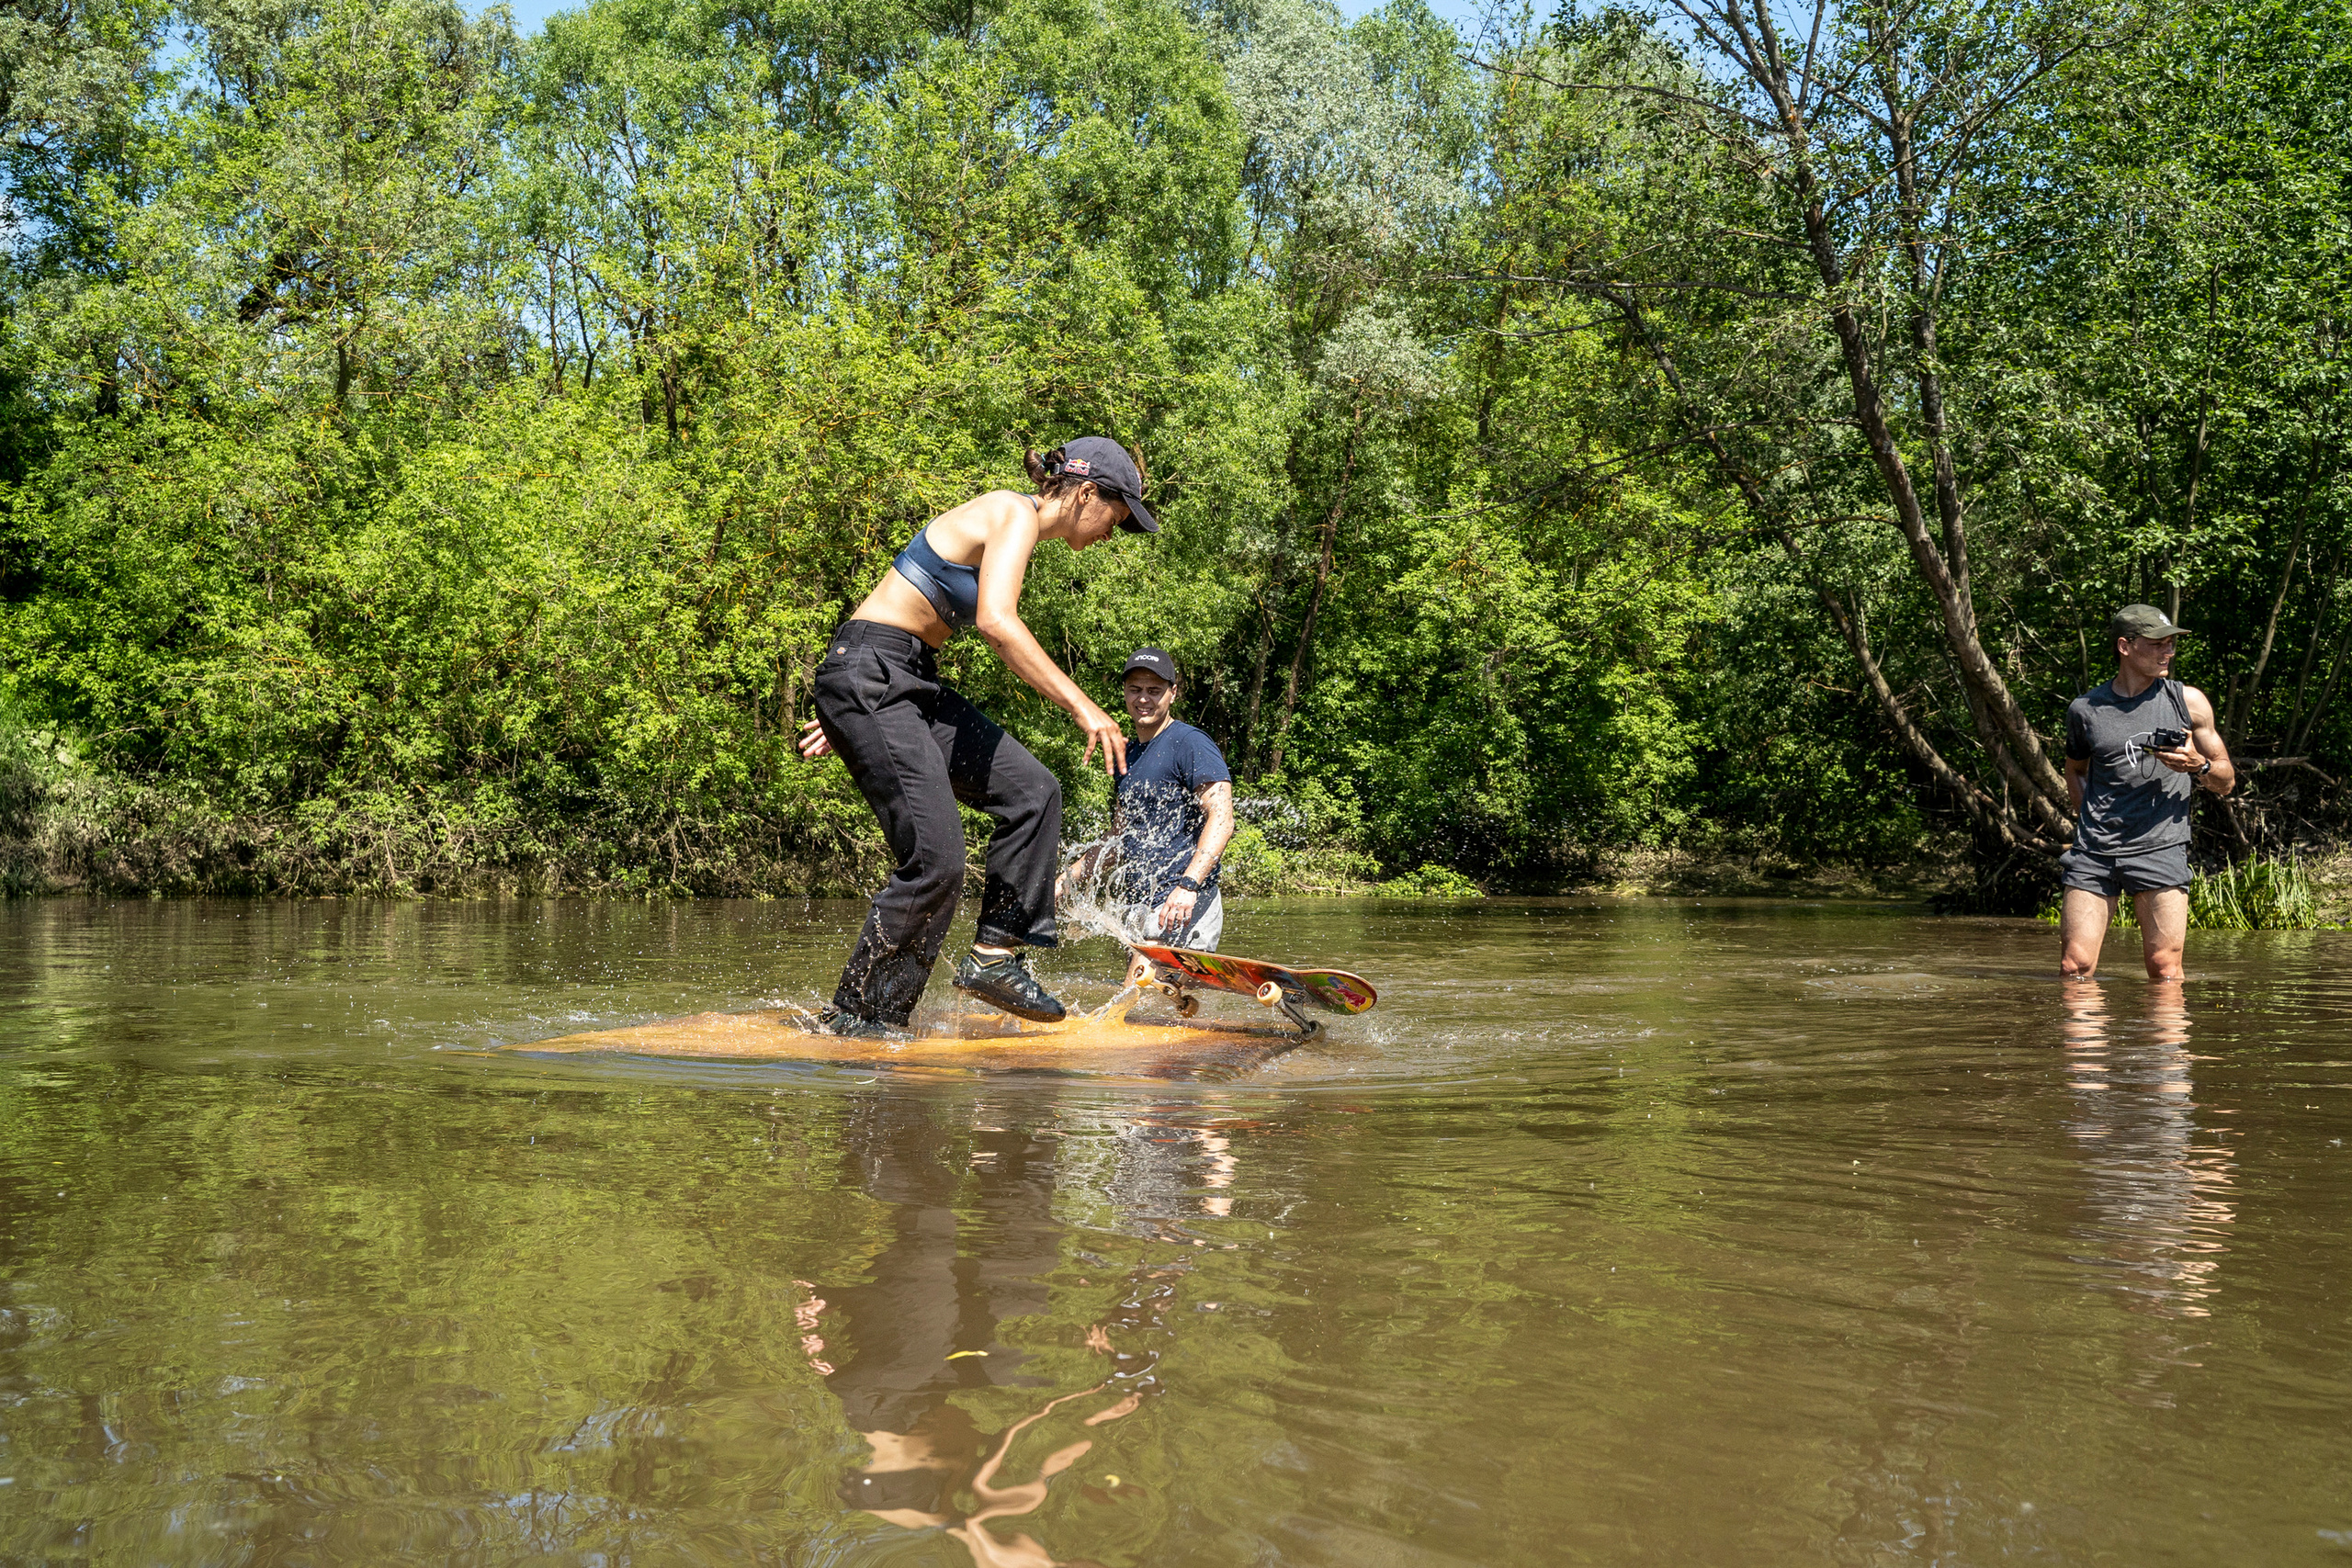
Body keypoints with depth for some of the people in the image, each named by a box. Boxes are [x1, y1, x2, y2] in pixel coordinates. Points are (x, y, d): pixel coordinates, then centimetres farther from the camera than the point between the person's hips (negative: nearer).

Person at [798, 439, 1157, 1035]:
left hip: (907, 684, 10)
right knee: (936, 862, -14)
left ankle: (994, 956, 7)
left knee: (1032, 790, 3)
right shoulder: (1017, 515, -10)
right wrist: (1081, 705, -27)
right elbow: (997, 622, -28)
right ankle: (853, 1024, -3)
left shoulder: (1013, 528, 20)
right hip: (867, 677, -10)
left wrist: (848, 718, 22)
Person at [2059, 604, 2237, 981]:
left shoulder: (2188, 702, 7)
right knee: (2074, 968, -5)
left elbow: (2226, 781, 14)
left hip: (2160, 848, -1)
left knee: (2165, 970, -8)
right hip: (2094, 851, 1)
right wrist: (2088, 815, 11)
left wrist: (2198, 765, -8)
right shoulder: (2086, 709, 8)